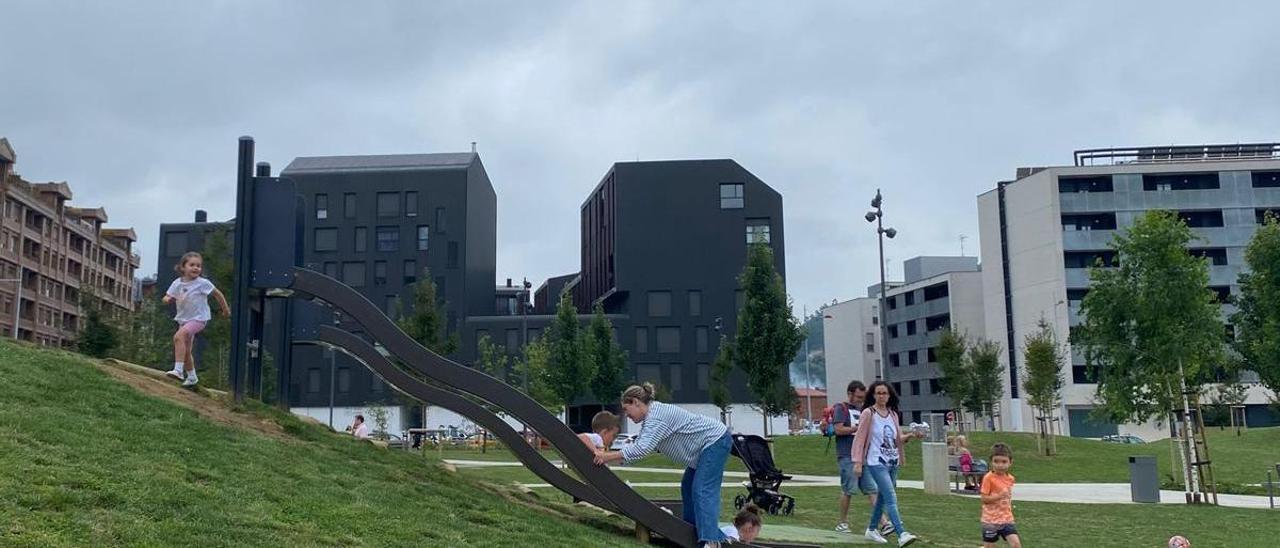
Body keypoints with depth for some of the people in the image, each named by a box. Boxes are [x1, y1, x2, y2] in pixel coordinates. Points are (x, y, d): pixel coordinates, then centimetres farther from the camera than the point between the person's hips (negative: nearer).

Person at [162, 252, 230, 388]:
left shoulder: (203, 283, -12)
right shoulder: (177, 283, -1)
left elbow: (217, 294, 0)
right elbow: (168, 298, 7)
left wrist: (225, 309, 9)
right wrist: (167, 299, -18)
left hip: (198, 319, -6)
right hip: (183, 319, 6)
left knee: (179, 336, -29)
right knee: (186, 350, 14)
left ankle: (178, 370, -30)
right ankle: (192, 377, 32)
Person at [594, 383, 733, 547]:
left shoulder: (656, 416, -23)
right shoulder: (649, 418, 10)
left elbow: (643, 448, -33)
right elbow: (636, 446, 8)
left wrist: (608, 457, -30)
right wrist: (607, 455, -1)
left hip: (716, 441, -11)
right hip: (705, 447, 11)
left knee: (703, 490, -19)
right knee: (688, 486, 15)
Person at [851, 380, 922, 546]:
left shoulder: (893, 414, 11)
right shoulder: (868, 413, -7)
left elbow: (898, 438, 14)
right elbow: (859, 439, -7)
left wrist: (911, 435, -6)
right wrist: (857, 462, -12)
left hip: (893, 462, 7)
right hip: (877, 463, -7)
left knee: (882, 497, 15)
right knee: (891, 498, -17)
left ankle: (871, 530, 30)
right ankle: (901, 534, -25)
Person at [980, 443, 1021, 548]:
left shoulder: (1010, 478, 4)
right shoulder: (989, 478, -14)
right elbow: (984, 498, -17)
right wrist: (999, 496, -27)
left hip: (1007, 519, 4)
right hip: (991, 520, -4)